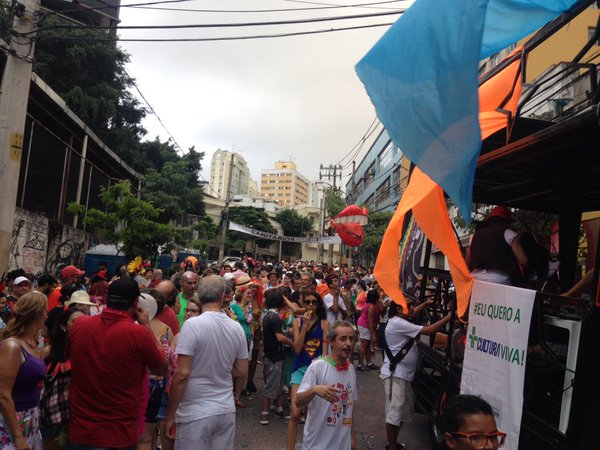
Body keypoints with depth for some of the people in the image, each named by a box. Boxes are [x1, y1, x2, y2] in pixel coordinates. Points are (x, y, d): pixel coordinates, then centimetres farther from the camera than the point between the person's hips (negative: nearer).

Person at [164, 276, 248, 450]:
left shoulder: (192, 324, -15)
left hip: (196, 412, -5)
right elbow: (242, 371, 8)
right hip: (227, 410, 5)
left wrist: (170, 415, -8)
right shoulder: (237, 327, 0)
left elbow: (182, 374, -17)